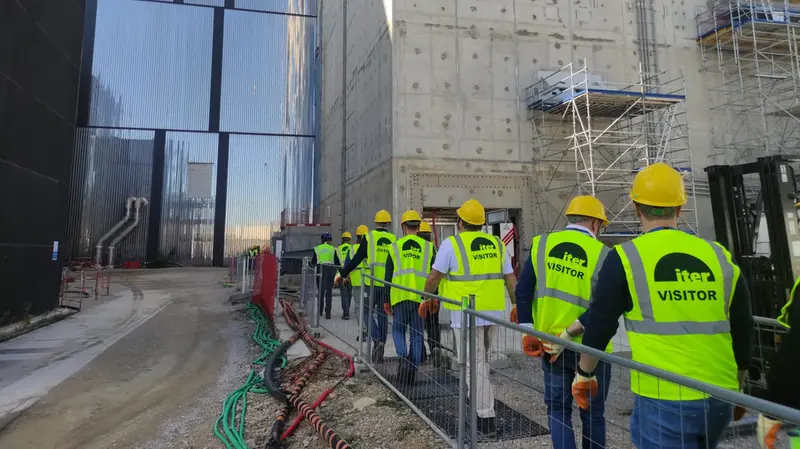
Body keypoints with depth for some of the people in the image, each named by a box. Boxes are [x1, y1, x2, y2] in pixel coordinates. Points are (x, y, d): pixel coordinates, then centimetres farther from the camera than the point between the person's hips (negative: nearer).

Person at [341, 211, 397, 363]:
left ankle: (377, 340, -12)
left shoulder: (369, 237, -3)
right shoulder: (394, 239, 5)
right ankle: (380, 352, 17)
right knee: (382, 315, 12)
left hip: (372, 283, -3)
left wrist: (343, 273, 7)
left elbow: (357, 259, -3)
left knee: (368, 313, 11)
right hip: (388, 285, 3)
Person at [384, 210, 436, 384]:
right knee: (417, 335, 10)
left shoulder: (395, 246, 6)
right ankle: (412, 373, 15)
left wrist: (386, 300, 13)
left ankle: (404, 356, -9)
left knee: (398, 330, 15)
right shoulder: (428, 247, 7)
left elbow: (388, 276, 7)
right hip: (421, 298, 1)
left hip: (400, 297, -1)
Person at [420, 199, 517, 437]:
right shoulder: (497, 244, 8)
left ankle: (486, 418, 8)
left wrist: (427, 299, 12)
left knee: (475, 365, 3)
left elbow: (434, 277, -4)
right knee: (482, 361, 22)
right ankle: (482, 406, 35)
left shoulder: (452, 243, -7)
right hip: (493, 312, 6)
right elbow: (510, 279, 9)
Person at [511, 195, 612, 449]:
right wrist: (568, 334, -14)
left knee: (557, 407, 18)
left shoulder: (542, 244, -1)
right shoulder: (602, 254, -8)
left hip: (550, 345, 2)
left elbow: (523, 290, -6)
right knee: (592, 414, 18)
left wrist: (527, 332, -4)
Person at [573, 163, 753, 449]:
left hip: (663, 399, -5)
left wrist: (584, 375, 10)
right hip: (719, 399, 6)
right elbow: (743, 332, 11)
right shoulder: (719, 257, 3)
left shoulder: (626, 257, -10)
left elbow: (599, 324, -6)